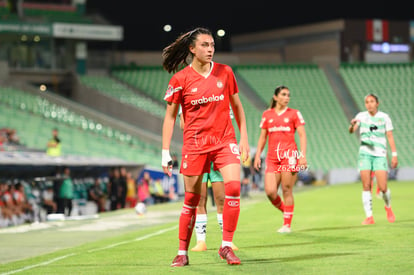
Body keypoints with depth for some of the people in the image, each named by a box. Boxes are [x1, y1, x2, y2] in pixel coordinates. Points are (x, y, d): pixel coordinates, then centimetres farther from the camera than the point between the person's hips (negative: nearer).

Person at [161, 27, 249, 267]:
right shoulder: (180, 79, -3)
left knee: (233, 186, -18)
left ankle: (226, 246, -9)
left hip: (225, 139, 2)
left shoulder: (225, 72, 3)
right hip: (194, 143, -2)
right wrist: (166, 152, -3)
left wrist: (244, 137, 9)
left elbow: (237, 106, 14)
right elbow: (170, 116, 2)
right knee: (191, 199, 1)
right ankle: (183, 253, 15)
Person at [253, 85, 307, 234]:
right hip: (272, 157, 3)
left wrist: (303, 155, -9)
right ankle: (285, 211, 18)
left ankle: (287, 224, 2)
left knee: (287, 190, -6)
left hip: (289, 155, -3)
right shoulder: (267, 114, 14)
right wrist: (258, 155, 8)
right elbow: (262, 137, 18)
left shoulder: (294, 114, 6)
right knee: (270, 191, -9)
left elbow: (302, 135, 1)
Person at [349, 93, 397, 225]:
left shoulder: (384, 117, 2)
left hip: (380, 155, -1)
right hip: (365, 154, 1)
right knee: (366, 186, -8)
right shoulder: (361, 116, 3)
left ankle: (388, 207, 23)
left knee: (383, 188, -8)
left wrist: (394, 155, -1)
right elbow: (351, 131, -9)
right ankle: (369, 217, -3)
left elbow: (390, 137, 5)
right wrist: (352, 125, -32)